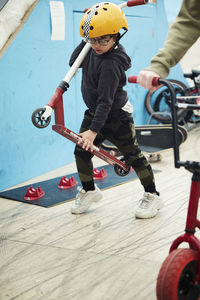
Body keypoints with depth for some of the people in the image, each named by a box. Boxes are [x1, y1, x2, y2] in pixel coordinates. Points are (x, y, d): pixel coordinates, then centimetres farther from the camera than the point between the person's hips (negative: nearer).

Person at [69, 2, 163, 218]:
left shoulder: (111, 64, -28)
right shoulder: (93, 50, -3)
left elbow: (105, 101, -31)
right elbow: (74, 62, 12)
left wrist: (94, 130, -34)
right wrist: (85, 42, -4)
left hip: (116, 116, -8)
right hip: (94, 112, 8)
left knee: (133, 156, 0)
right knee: (81, 151, 6)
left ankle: (152, 196, 16)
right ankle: (89, 190, 27)